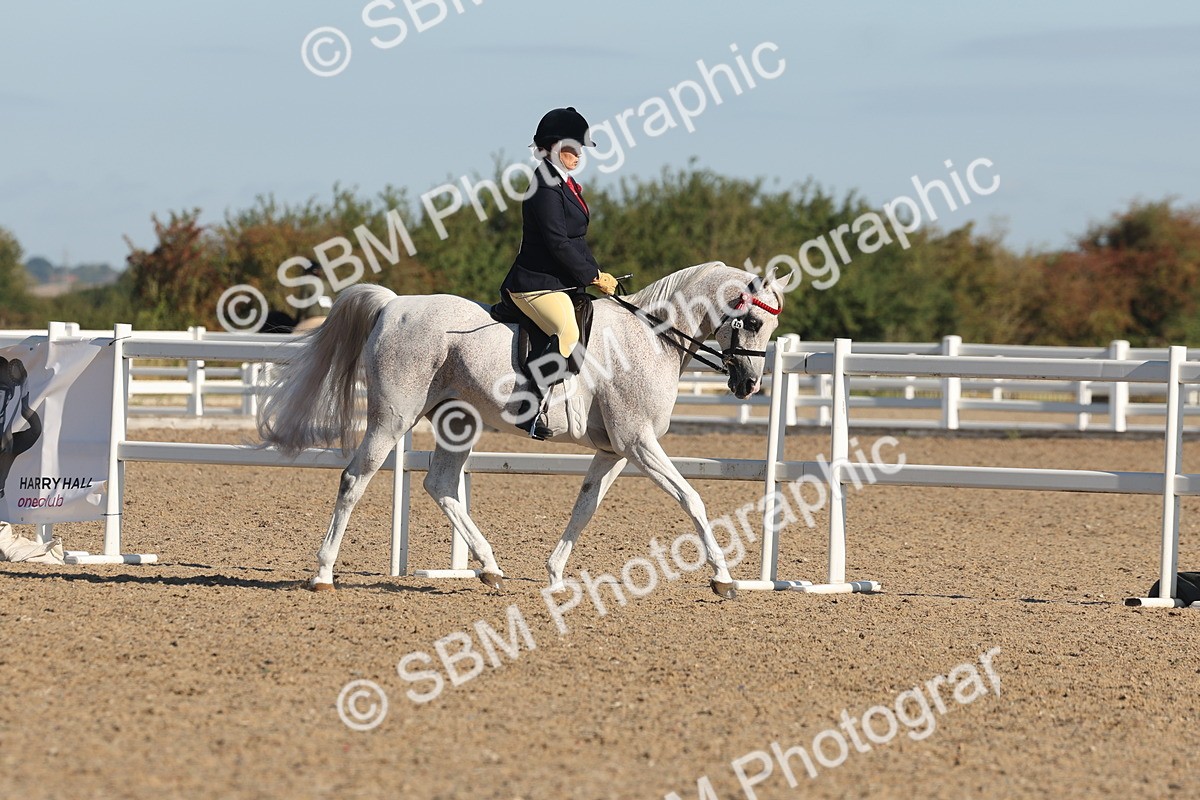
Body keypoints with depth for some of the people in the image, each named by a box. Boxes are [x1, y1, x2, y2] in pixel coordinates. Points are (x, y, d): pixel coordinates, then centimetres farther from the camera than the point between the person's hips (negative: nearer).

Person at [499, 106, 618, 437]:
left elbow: (576, 240, 24)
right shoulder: (545, 186, -15)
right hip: (538, 283, -11)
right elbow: (558, 243, -19)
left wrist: (597, 273, 12)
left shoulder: (565, 184, 18)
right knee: (568, 335, -31)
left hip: (563, 283, 11)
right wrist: (593, 277, -12)